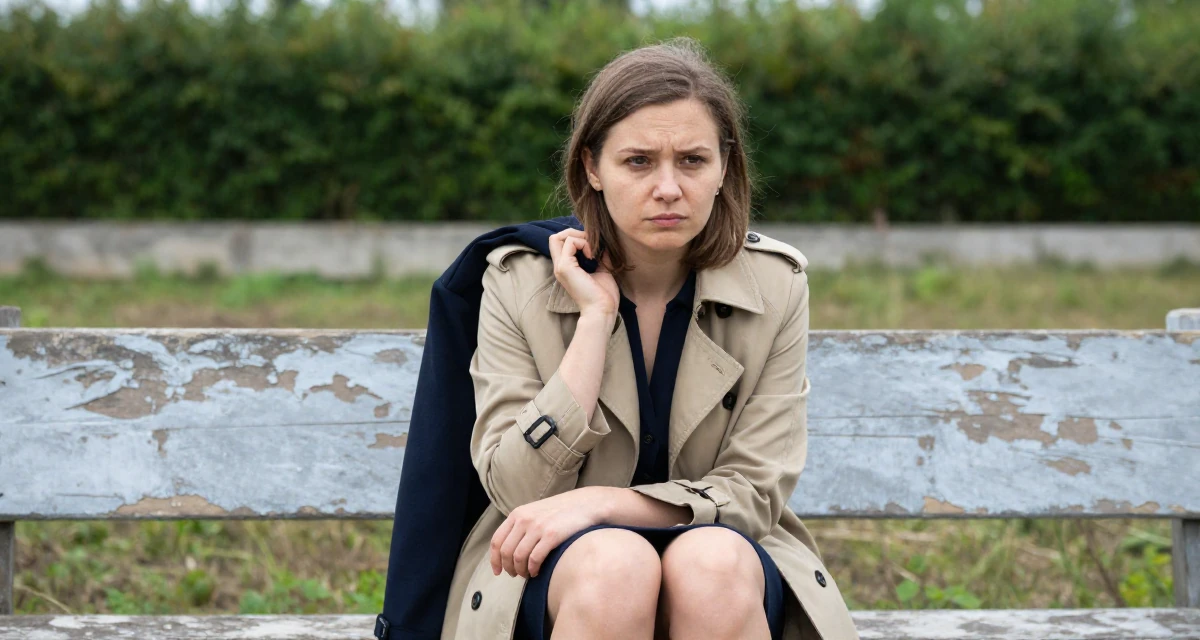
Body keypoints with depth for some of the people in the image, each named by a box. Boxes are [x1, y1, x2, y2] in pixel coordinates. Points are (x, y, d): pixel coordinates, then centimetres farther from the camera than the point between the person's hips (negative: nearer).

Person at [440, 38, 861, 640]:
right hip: (555, 571, -1)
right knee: (613, 566, -35)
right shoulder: (519, 283, -5)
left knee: (714, 564, -34)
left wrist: (600, 504, -19)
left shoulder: (776, 285, -2)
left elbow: (755, 492, -4)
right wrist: (595, 315, -17)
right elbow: (518, 491, -11)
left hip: (729, 560, 1)